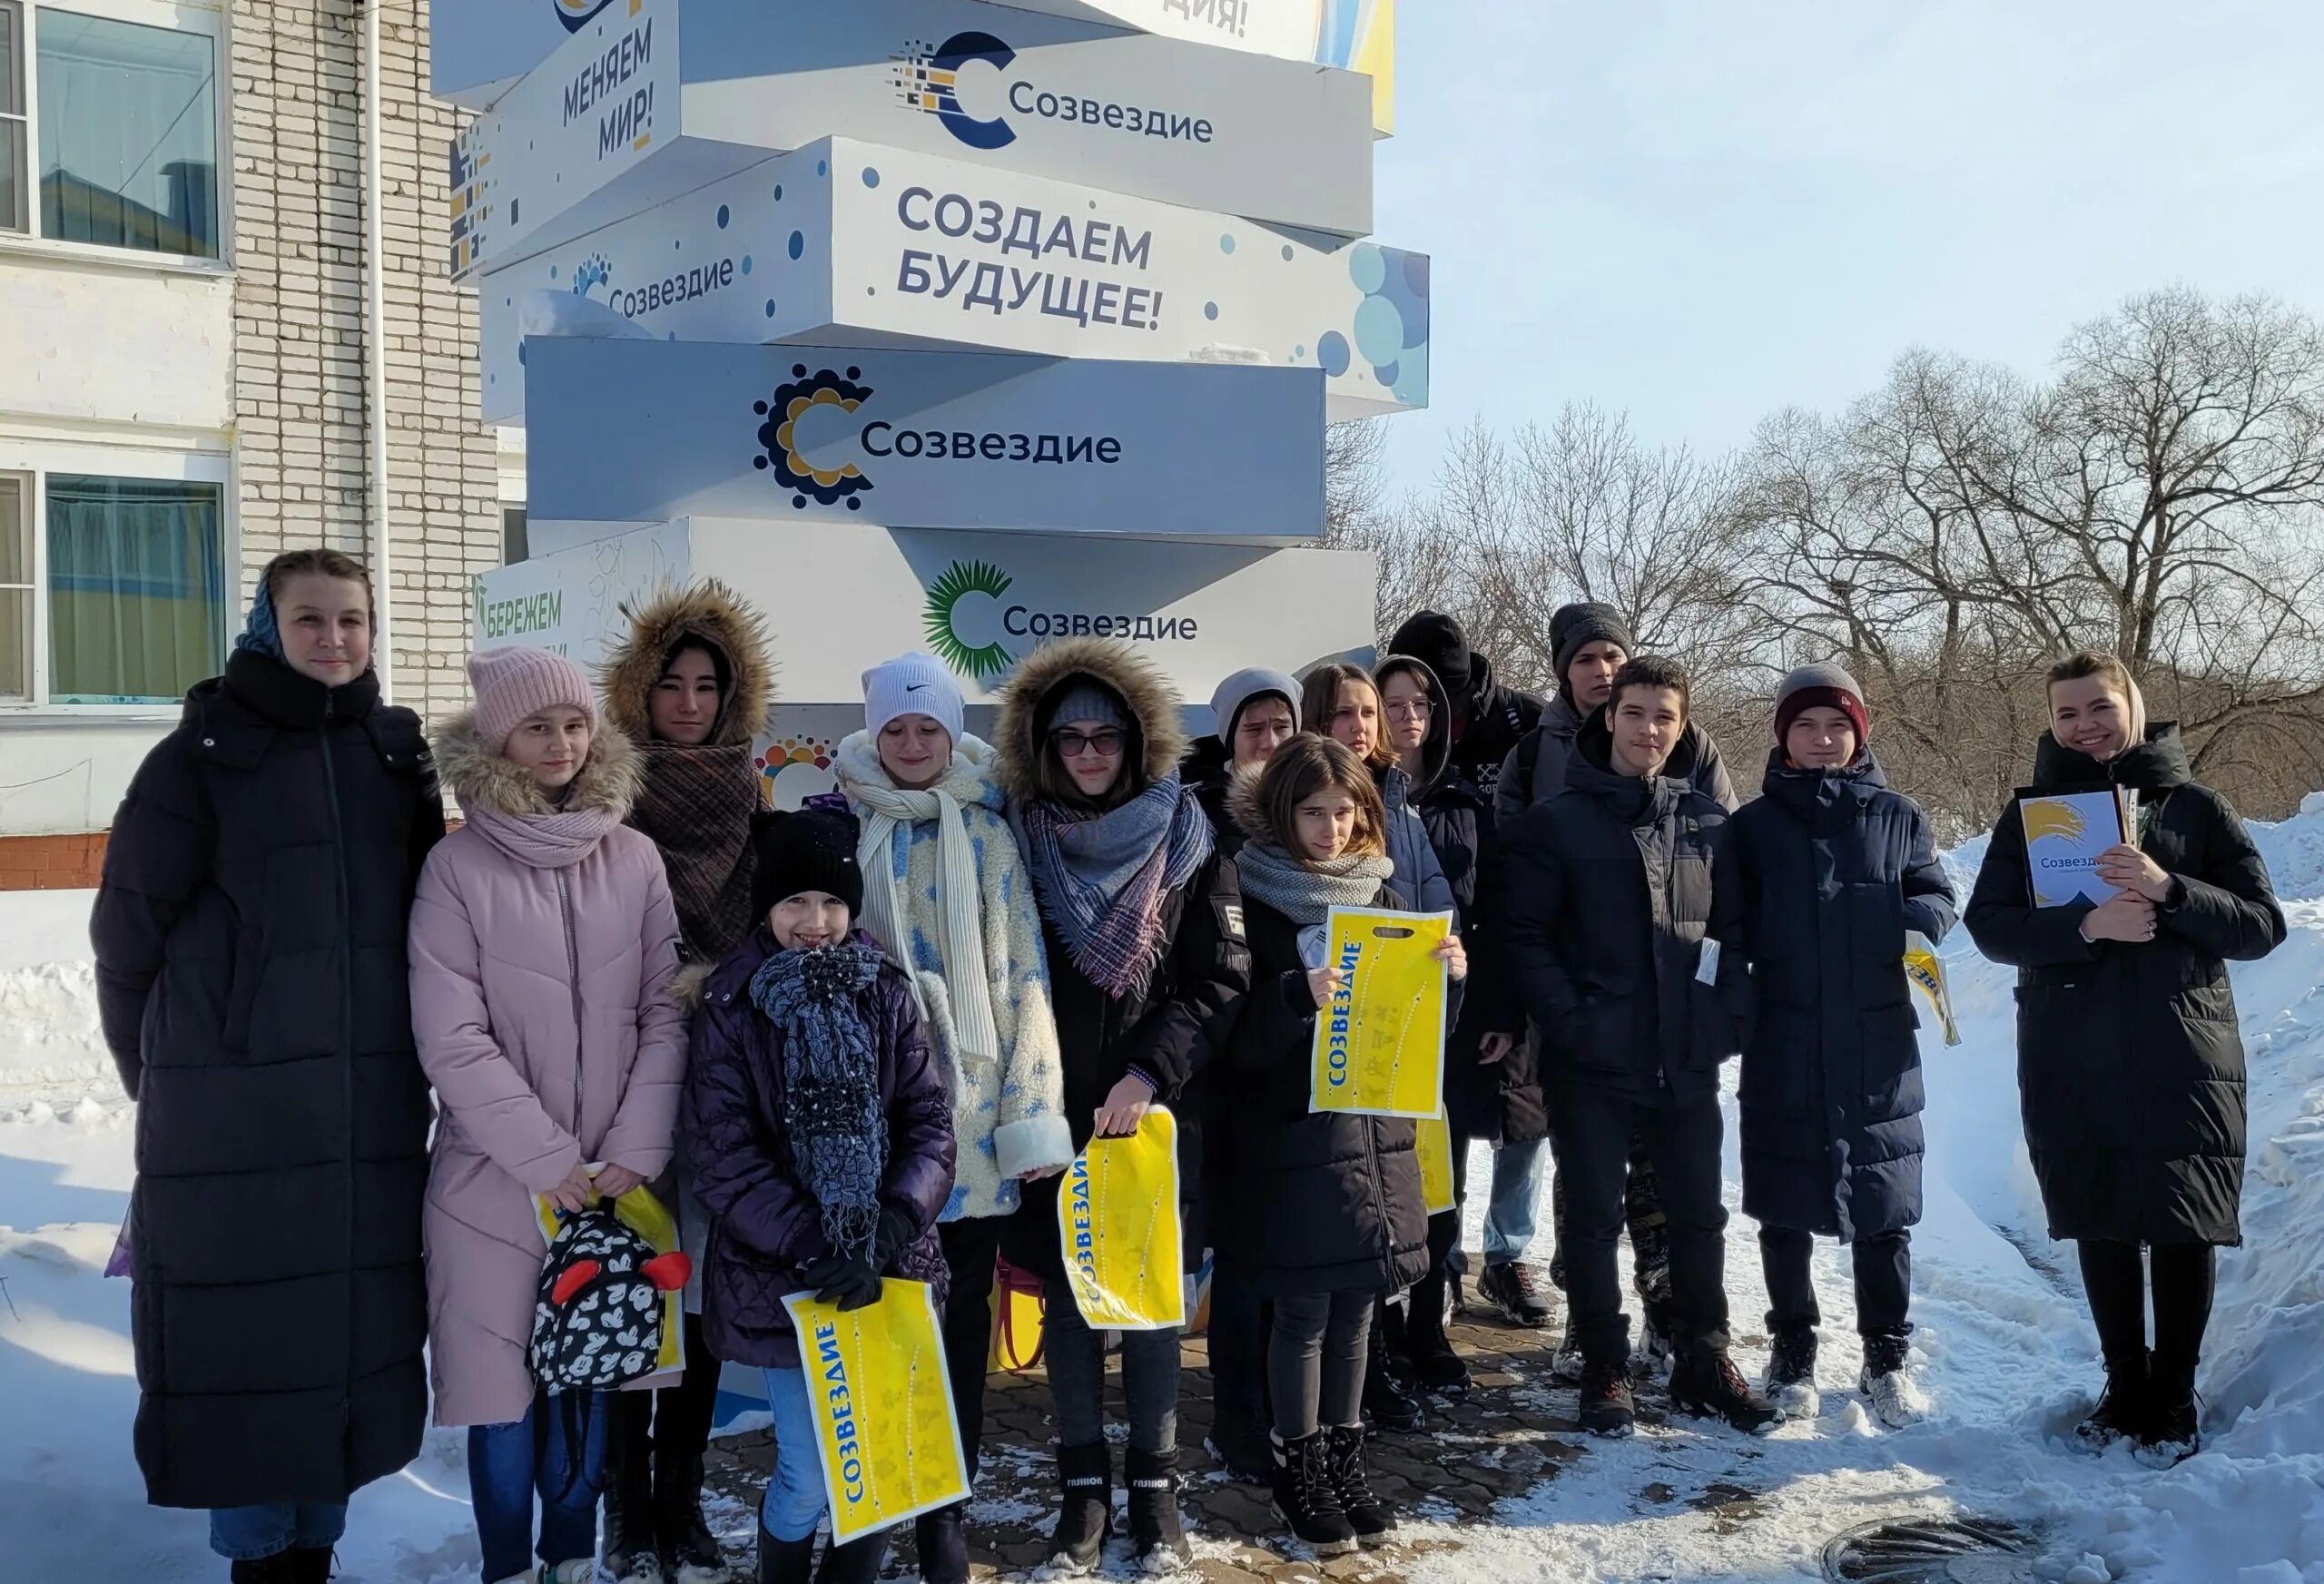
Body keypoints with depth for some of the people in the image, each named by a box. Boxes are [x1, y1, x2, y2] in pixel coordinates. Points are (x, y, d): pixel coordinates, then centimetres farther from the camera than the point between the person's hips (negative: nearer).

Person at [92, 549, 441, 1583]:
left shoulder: (397, 753, 9)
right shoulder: (202, 755, -4)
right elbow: (129, 928, -1)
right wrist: (160, 1067, 6)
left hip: (372, 1098, 4)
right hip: (233, 1103, -4)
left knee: (356, 1323, 9)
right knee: (247, 1332, 1)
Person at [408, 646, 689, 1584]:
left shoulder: (634, 860, 2)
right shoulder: (458, 867, -7)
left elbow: (666, 1014, 1)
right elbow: (452, 1040, -11)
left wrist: (634, 1152, -9)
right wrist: (552, 1162, -13)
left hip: (615, 1177, 3)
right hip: (497, 1178, -2)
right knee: (506, 1384, 6)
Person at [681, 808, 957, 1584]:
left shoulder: (886, 991, 2)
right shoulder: (731, 1007, -5)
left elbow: (931, 1121, 0)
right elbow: (724, 1156, -9)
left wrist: (889, 1229, -15)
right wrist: (816, 1247, -17)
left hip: (890, 1265, 2)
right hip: (785, 1271, -2)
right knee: (809, 1477, 1)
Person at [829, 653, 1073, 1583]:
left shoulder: (988, 831, 3)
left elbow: (1022, 974, 1)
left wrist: (1032, 1113, -5)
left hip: (973, 1107, 0)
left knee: (961, 1313, 7)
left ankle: (947, 1505, 20)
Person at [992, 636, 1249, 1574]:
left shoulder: (1186, 838, 0)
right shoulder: (1023, 840, 2)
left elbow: (1220, 978, -2)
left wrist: (1147, 1074, -12)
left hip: (1157, 1112, -1)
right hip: (1056, 1112, 1)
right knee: (1068, 1297, 6)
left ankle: (1155, 1486, 17)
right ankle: (1083, 1486, 19)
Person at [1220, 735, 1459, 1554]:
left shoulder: (1380, 894, 8)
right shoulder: (1253, 902, -8)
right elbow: (1237, 1035, -12)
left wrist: (1444, 973, -6)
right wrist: (1297, 997, -29)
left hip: (1376, 1130, 5)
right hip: (1293, 1137, -5)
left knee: (1355, 1304, 12)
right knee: (1304, 1310, 3)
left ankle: (1345, 1456, 27)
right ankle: (1300, 1468, 19)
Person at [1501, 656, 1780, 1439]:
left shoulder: (1707, 821, 7)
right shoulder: (1556, 823, -3)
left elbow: (1733, 929, 10)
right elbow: (1527, 936, -7)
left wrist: (1723, 1016, -3)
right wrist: (1569, 1022, -16)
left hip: (1687, 1059, 3)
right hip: (1592, 1062, -3)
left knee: (1699, 1214, 12)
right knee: (1594, 1220, 7)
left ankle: (1702, 1364, 26)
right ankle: (1605, 1371, 20)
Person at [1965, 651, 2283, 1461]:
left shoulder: (2195, 806, 4)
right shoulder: (2031, 812, 7)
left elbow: (2261, 926, -2)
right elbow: (1990, 924, -3)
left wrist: (2167, 890, -19)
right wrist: (2089, 924, -20)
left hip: (2182, 1056, -1)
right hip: (2071, 1061, 2)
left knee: (2183, 1227, 2)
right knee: (2101, 1227, 8)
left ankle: (2175, 1397, 17)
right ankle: (2125, 1389, 23)